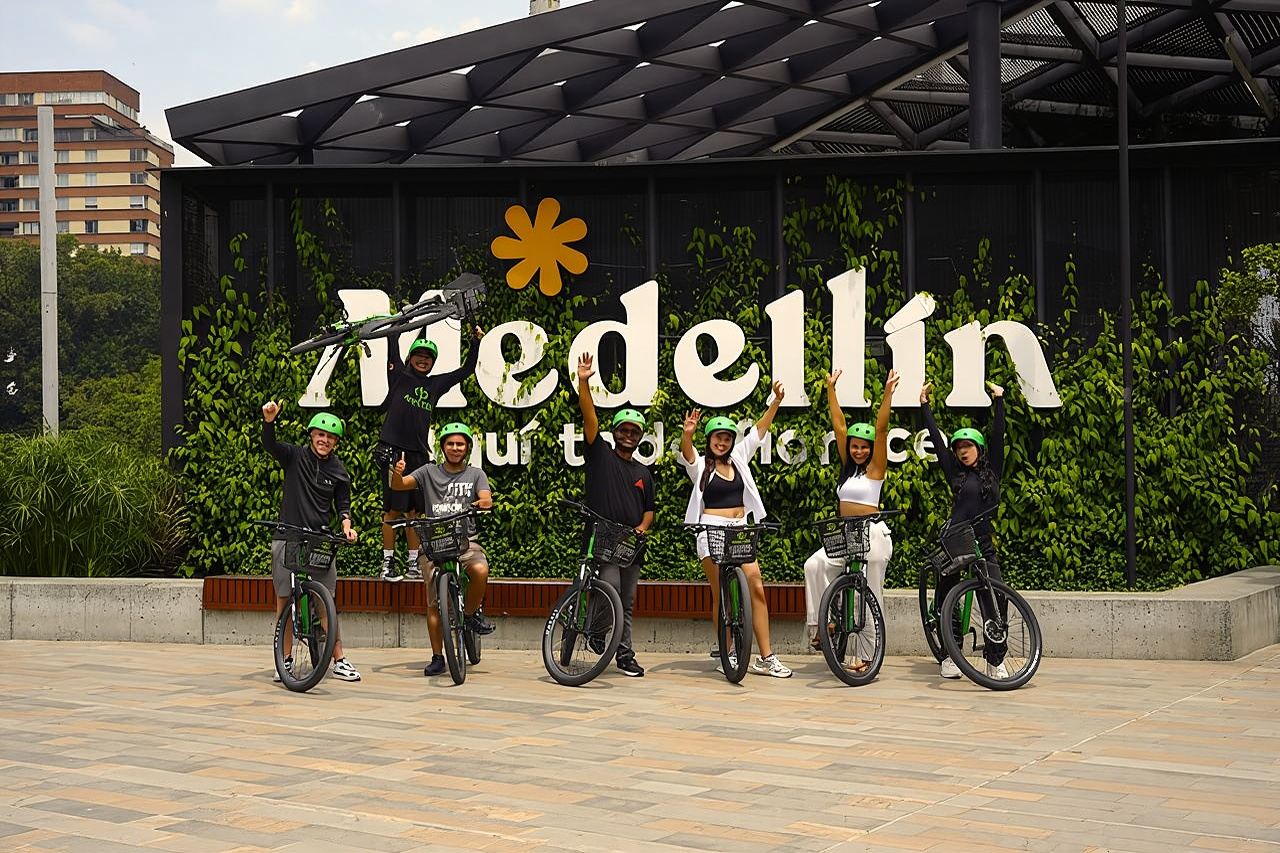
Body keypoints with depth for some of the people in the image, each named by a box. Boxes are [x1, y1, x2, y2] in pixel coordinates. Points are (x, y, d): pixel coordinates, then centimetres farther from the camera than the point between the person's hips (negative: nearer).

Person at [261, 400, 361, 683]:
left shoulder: (338, 470, 5)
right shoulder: (295, 456, 0)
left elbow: (343, 503, 14)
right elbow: (270, 444, -18)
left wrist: (346, 522, -8)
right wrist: (269, 420, -38)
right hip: (287, 537, -1)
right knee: (284, 601, 4)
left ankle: (339, 660, 2)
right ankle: (285, 660, 13)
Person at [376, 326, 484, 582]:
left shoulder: (436, 384, 14)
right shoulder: (399, 375, 3)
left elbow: (466, 370, 21)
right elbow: (393, 347, -2)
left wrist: (477, 341, 15)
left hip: (418, 454, 4)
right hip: (393, 450, -4)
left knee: (414, 510, 7)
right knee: (394, 508, -4)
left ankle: (414, 563, 12)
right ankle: (388, 563, 1)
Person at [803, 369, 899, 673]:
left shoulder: (875, 468, -3)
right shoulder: (848, 466, 11)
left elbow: (881, 429, -12)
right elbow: (839, 425, 11)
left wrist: (887, 393, -20)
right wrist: (831, 390, 10)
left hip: (872, 534, -5)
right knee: (815, 565, -20)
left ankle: (865, 656, 4)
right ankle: (823, 623, -13)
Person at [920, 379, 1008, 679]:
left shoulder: (992, 471, 9)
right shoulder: (955, 473, 9)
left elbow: (998, 436, 2)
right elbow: (937, 440, 8)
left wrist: (999, 401, -2)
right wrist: (924, 405, 9)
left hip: (983, 545, -1)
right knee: (945, 601, 2)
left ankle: (996, 661, -4)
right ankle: (950, 656, 14)